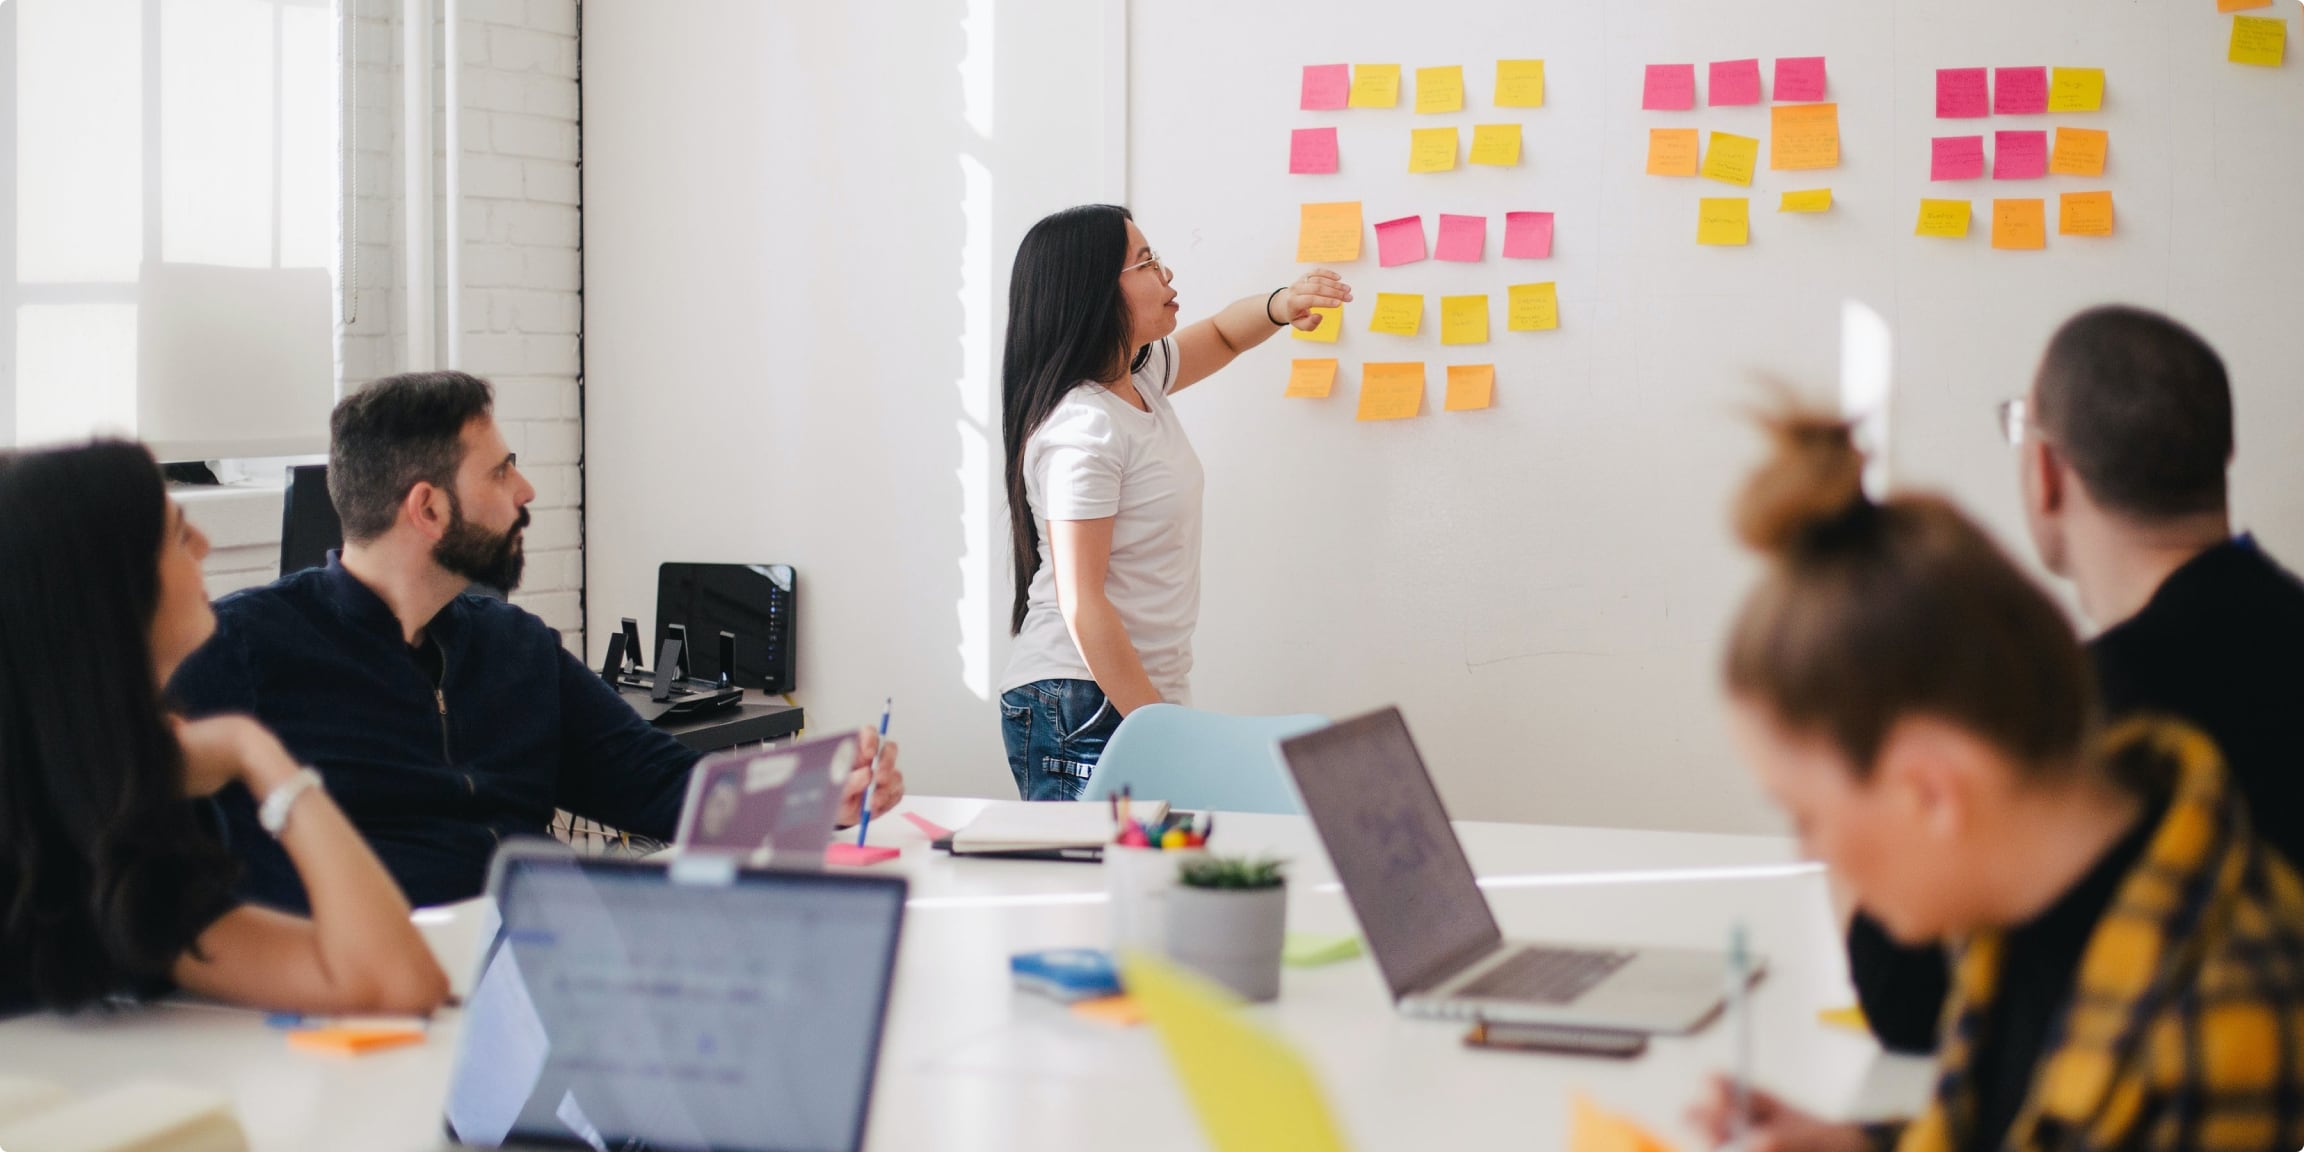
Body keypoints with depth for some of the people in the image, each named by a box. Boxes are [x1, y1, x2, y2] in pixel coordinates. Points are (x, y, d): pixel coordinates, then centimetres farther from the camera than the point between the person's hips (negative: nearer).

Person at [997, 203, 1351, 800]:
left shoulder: (1140, 378, 9)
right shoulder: (1082, 429, -18)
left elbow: (1221, 335, 30)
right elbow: (1081, 605, -20)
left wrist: (1281, 306, 6)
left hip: (1144, 694, 9)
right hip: (1083, 711, -9)